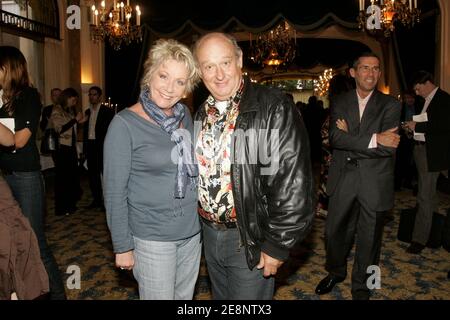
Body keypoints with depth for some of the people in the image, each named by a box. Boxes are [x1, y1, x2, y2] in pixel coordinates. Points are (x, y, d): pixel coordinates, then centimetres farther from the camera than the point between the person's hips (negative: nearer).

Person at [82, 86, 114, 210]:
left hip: (102, 146, -6)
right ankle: (96, 199, 19)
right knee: (92, 174, 9)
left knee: (105, 173, -1)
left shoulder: (107, 111, -2)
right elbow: (85, 131, 17)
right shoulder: (87, 112, 14)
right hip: (90, 146, 6)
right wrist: (85, 148, 12)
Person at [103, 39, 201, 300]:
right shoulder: (125, 124, -14)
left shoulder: (185, 116, 2)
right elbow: (115, 191, -11)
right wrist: (122, 246, -9)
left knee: (185, 296, 20)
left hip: (193, 232, 5)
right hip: (152, 238, -5)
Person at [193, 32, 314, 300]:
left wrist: (278, 245, -18)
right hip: (209, 233, 7)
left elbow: (294, 184, -21)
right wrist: (202, 222, 13)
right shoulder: (203, 113, 5)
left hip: (250, 239, -6)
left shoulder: (275, 109, -18)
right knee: (220, 297, 25)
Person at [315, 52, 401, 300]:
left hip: (374, 183, -1)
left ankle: (361, 285, 35)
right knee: (334, 232, 14)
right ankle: (336, 272, 41)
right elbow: (335, 138, -14)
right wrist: (373, 139, -22)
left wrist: (350, 138, -14)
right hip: (343, 180, 2)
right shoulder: (339, 103, 2)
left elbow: (389, 147, -16)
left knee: (368, 238, 12)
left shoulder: (389, 105, -3)